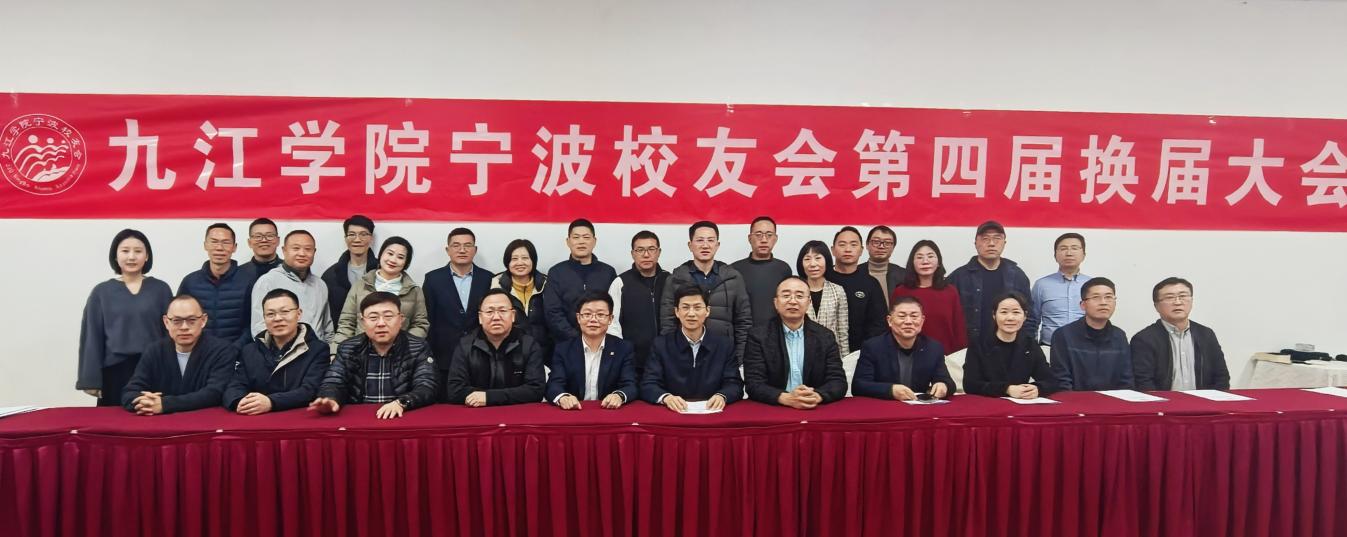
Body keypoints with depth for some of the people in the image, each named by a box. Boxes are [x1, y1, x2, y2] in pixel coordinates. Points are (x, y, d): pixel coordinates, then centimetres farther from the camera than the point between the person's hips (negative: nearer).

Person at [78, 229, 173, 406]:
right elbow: (92, 337, 5)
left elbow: (171, 331, 5)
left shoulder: (161, 289, 4)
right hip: (115, 372, 0)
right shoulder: (101, 292, 5)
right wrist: (91, 380, -1)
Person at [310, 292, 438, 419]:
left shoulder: (419, 349, 0)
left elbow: (426, 388, -10)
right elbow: (333, 383, -2)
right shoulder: (347, 349, 8)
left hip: (403, 420, -2)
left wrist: (401, 403, -29)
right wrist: (330, 400, -25)